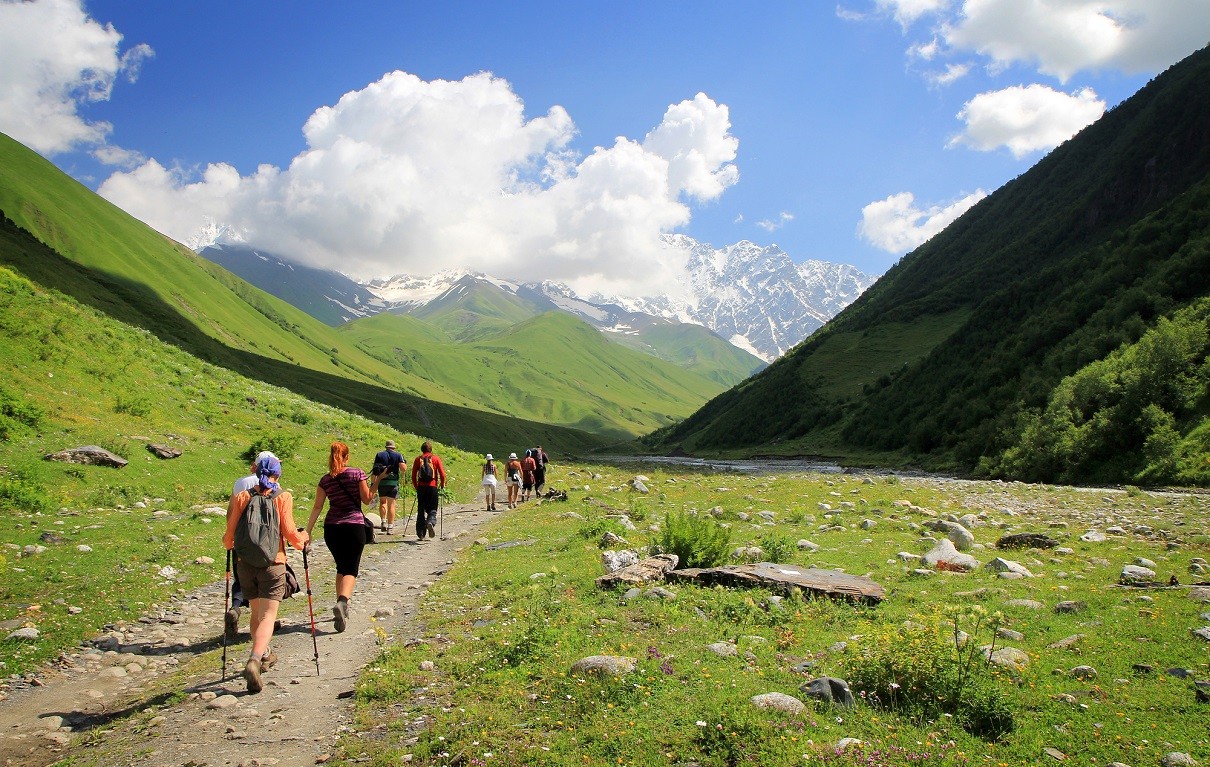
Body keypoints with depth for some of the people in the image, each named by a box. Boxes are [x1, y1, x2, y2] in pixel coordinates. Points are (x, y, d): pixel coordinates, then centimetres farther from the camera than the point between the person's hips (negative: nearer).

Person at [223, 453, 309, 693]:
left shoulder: (242, 496, 2)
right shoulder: (283, 497, -5)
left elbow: (231, 530, 1)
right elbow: (289, 532, -10)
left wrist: (228, 543, 23)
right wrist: (303, 538, 10)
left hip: (245, 562, 4)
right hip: (273, 563, -4)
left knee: (256, 613, 20)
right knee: (268, 616, -4)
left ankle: (264, 655, 36)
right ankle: (254, 660, -24)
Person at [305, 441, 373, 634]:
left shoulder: (325, 480, 5)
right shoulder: (357, 474, -3)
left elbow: (317, 507, 2)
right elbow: (366, 499, -1)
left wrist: (308, 530, 6)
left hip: (331, 528, 3)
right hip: (354, 526, -3)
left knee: (341, 567, 20)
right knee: (351, 569, -1)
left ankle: (341, 607, 21)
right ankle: (342, 601, -27)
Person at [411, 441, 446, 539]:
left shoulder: (418, 459, 8)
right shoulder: (435, 458, 5)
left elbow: (413, 475, 5)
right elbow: (442, 473, -2)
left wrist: (416, 487, 14)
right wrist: (442, 486, 9)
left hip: (421, 487, 1)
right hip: (433, 487, -1)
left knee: (421, 510, 10)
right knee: (432, 509, 5)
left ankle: (421, 533, 9)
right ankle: (431, 523, -26)